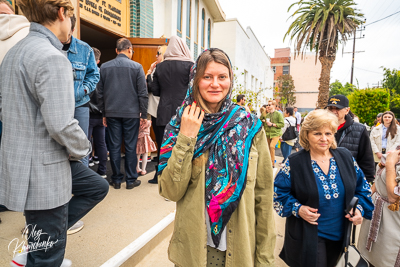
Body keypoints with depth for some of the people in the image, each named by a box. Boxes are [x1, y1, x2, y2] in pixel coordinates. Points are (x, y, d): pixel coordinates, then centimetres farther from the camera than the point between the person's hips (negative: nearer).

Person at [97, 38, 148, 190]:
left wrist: (104, 113, 16)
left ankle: (116, 180, 16)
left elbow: (100, 93, 9)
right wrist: (144, 114, 1)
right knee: (130, 147, 4)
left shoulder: (104, 67, 7)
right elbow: (143, 93, -5)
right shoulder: (137, 67, -2)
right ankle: (131, 180, 13)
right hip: (131, 113, -2)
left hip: (112, 113, 3)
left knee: (114, 146, 8)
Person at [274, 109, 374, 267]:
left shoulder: (345, 157, -2)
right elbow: (279, 192, -8)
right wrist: (297, 209, -21)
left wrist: (359, 208, -7)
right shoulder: (294, 163, -14)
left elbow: (362, 186, 8)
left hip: (340, 234, 5)